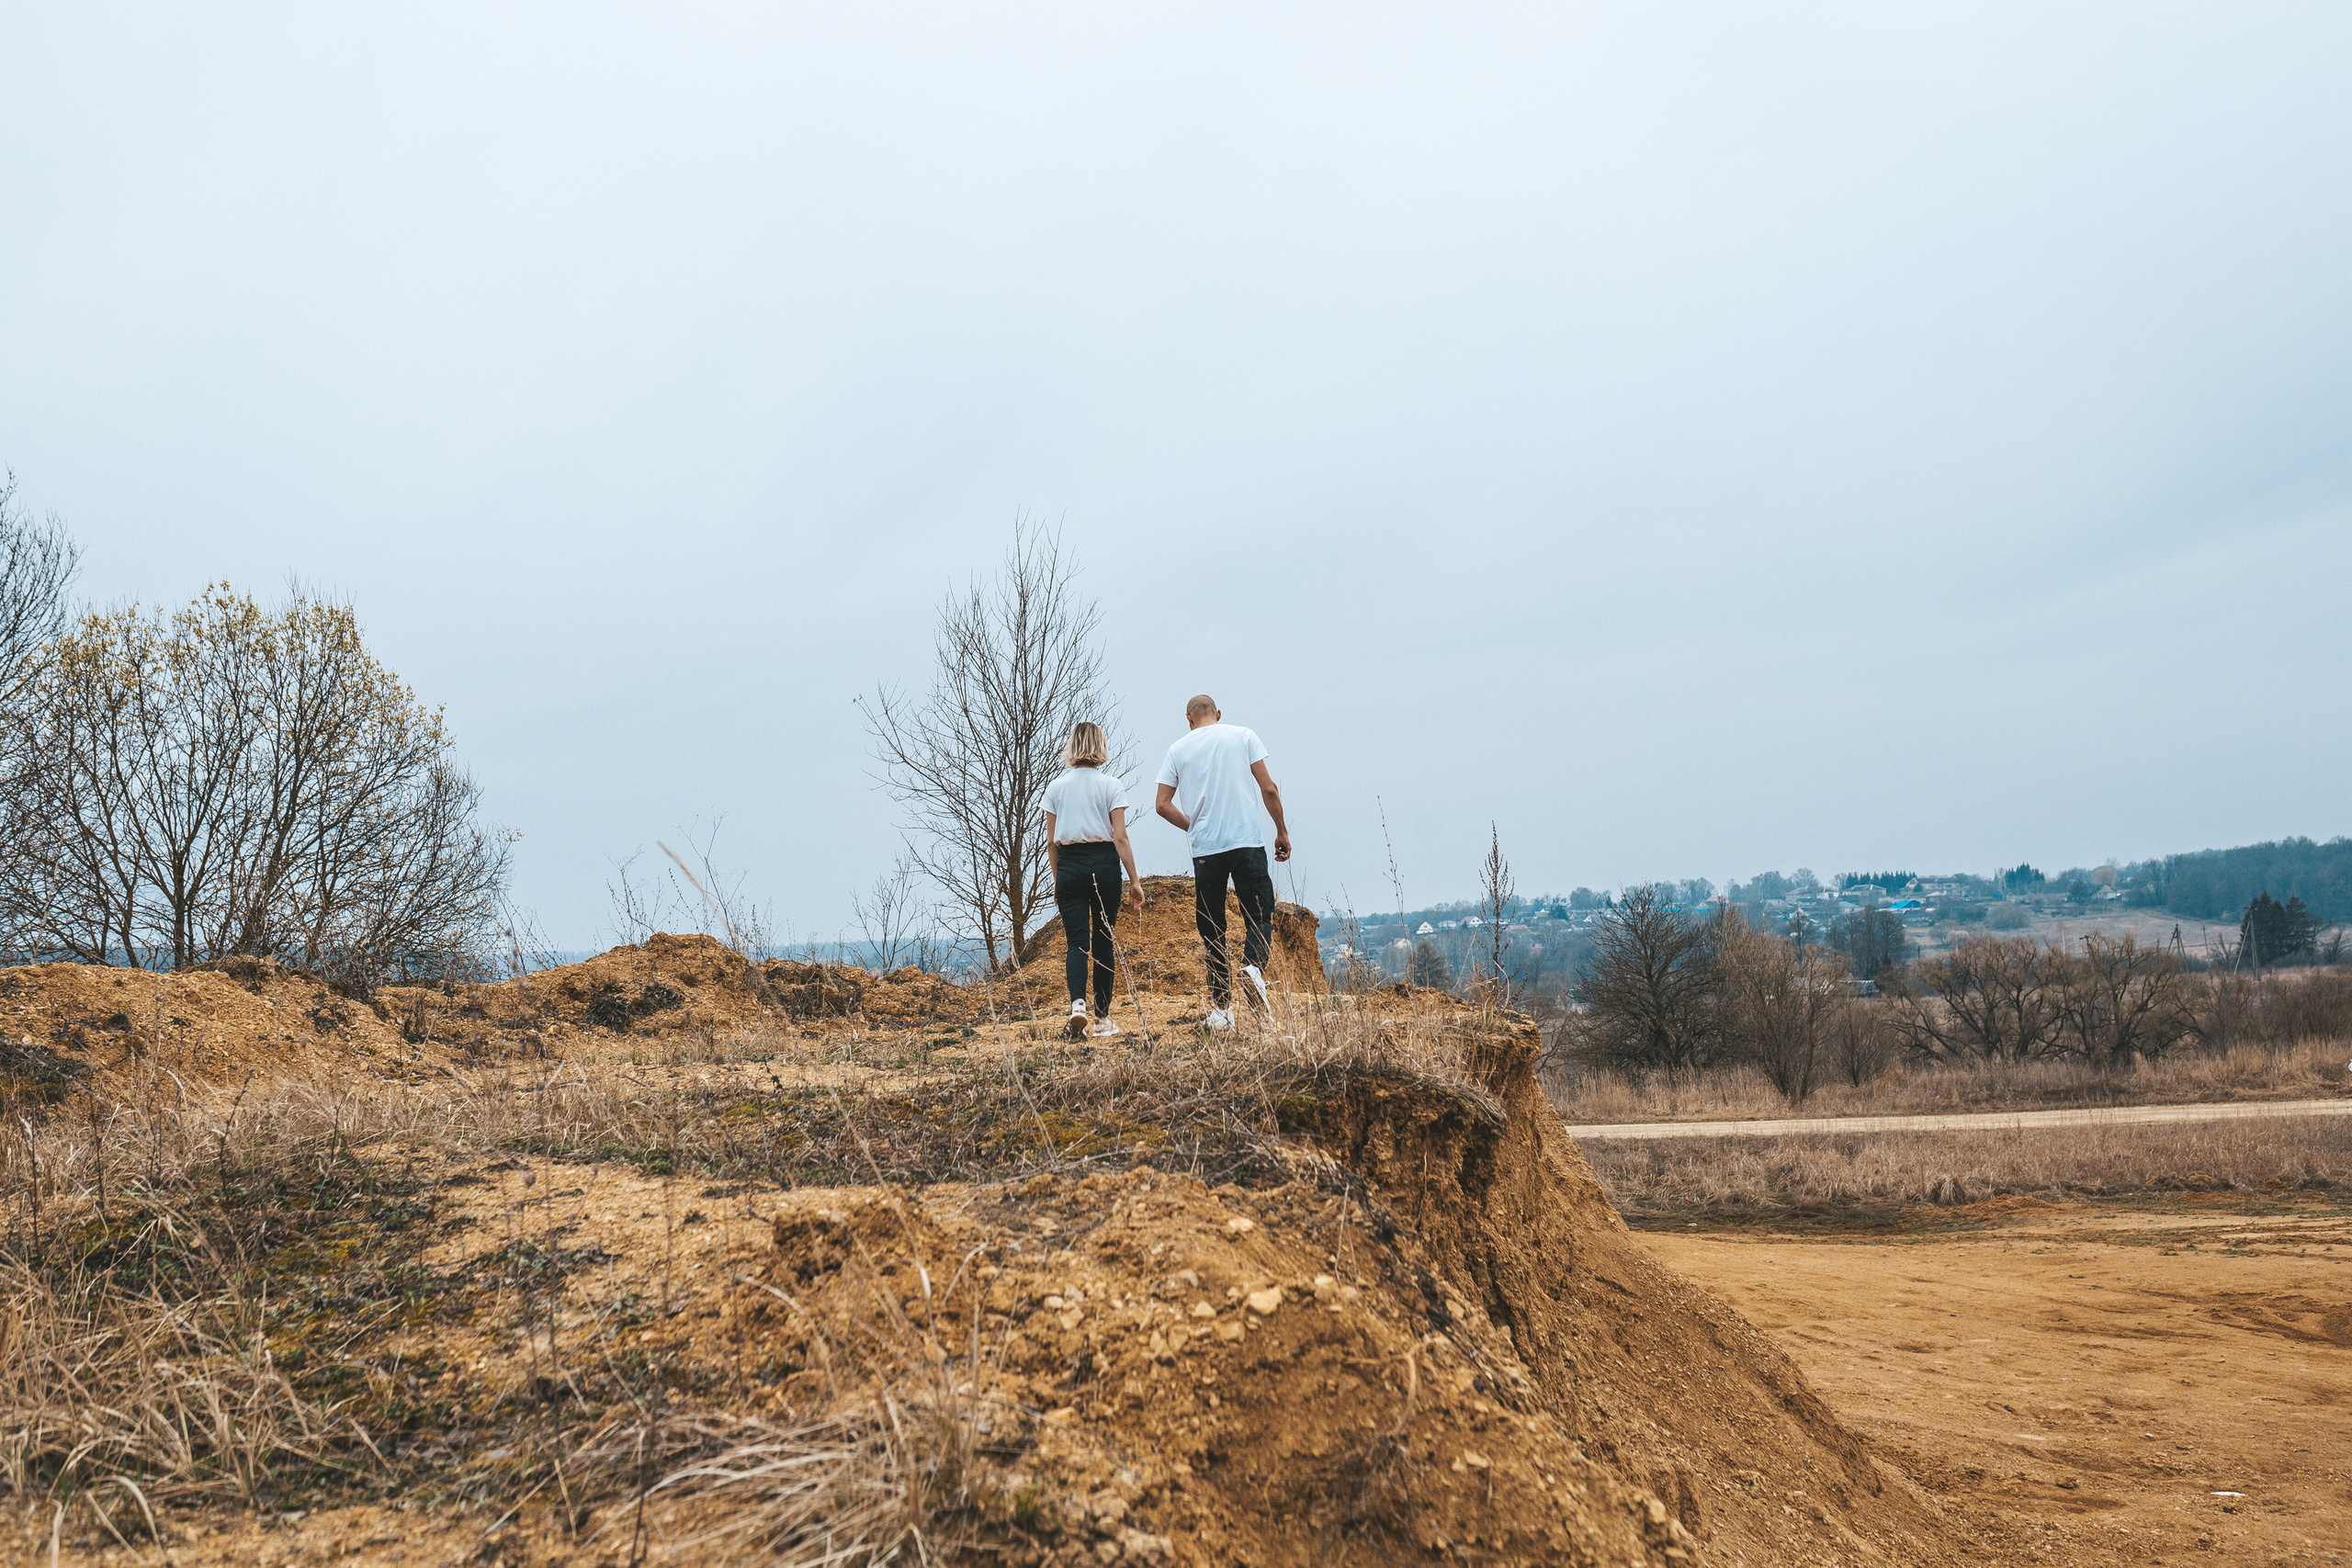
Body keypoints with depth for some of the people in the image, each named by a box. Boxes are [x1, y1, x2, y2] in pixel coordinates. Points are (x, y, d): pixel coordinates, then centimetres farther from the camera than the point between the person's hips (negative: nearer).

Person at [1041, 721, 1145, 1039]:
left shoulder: (1056, 788, 4)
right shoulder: (1111, 786, -2)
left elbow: (1051, 842, 6)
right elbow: (1120, 837, -7)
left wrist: (1057, 880, 17)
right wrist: (1134, 879, -2)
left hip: (1069, 866, 1)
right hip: (1104, 863, -1)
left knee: (1077, 940, -1)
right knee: (1103, 941, 8)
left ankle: (1078, 1004, -25)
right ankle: (1103, 1018, 12)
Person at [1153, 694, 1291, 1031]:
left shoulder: (1179, 749, 9)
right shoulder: (1242, 736, 6)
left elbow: (1163, 805, 6)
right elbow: (1268, 789, 0)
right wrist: (1282, 832, 9)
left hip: (1205, 850, 1)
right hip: (1248, 842, -1)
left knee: (1212, 929, 6)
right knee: (1259, 915, 6)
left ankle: (1221, 1008, 2)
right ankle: (1255, 965, -24)